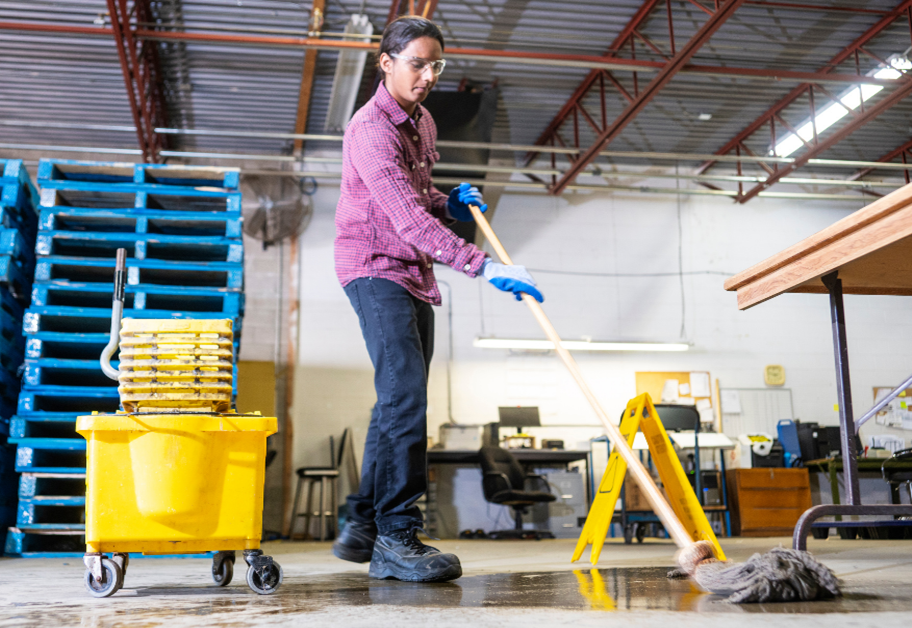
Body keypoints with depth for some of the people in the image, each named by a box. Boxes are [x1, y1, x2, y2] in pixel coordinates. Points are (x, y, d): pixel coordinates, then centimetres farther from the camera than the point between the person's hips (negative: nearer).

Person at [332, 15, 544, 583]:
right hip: (375, 268, -9)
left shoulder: (422, 121, 14)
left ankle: (363, 527, 16)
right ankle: (398, 539, -17)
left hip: (414, 272, 9)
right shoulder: (371, 129, -16)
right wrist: (481, 265, -36)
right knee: (405, 393, -20)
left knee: (399, 401, 8)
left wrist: (449, 203, 7)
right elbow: (407, 216, -28)